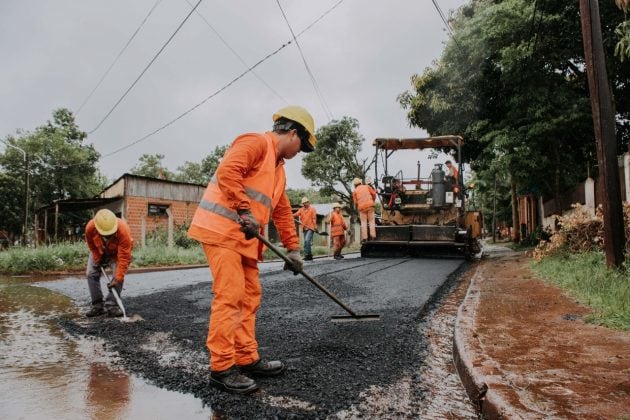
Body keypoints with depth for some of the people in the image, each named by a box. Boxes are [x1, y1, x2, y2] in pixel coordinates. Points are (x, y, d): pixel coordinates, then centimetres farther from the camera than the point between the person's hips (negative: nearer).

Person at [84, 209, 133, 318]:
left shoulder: (123, 230, -43)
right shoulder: (90, 227, -34)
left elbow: (124, 257, -39)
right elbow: (91, 244, -9)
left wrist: (118, 278, -40)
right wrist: (97, 259, -9)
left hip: (118, 252, -3)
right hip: (99, 251, 3)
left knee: (118, 275, -19)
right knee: (91, 274, -5)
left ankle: (112, 306, -12)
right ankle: (98, 306, 2)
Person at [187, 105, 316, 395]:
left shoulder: (279, 167, 23)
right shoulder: (256, 142, -6)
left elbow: (283, 211, 25)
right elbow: (227, 172, -23)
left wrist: (293, 248, 23)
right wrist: (245, 212, -22)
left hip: (244, 237, 10)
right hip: (221, 229, -10)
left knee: (250, 295, 11)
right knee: (230, 295, -10)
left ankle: (247, 359, 21)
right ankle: (221, 368, -1)